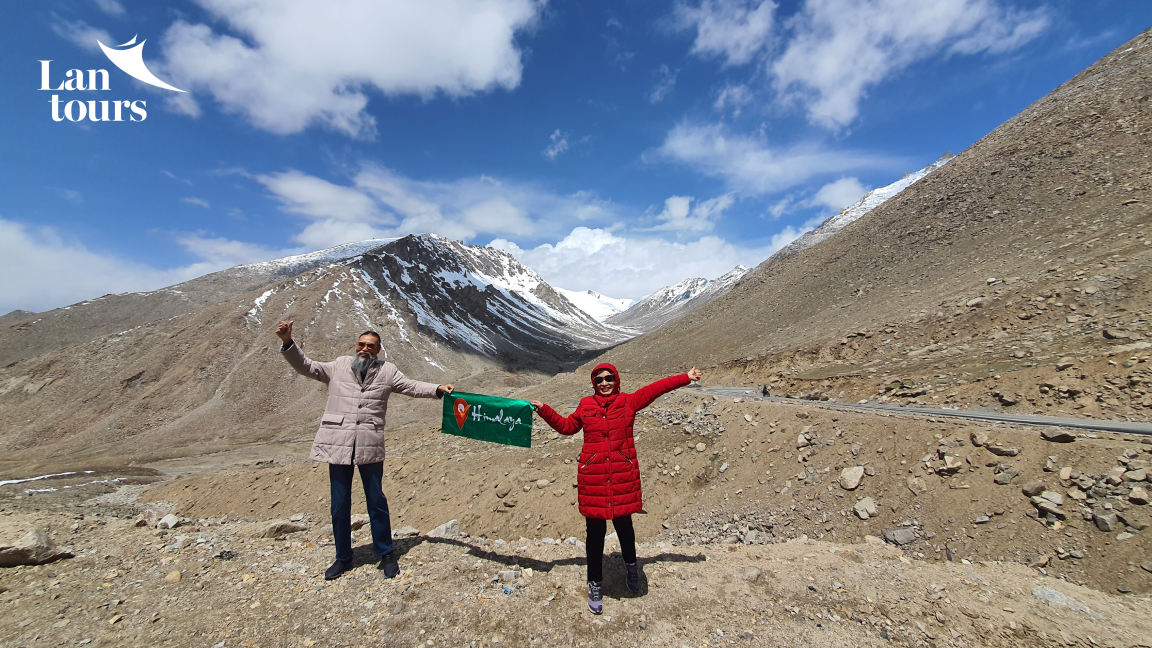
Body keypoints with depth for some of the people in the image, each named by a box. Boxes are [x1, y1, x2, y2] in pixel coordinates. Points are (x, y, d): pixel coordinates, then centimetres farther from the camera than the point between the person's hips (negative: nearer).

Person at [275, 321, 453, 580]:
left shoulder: (386, 371, 8)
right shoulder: (338, 367, 9)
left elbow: (411, 386, 4)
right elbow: (305, 366, 7)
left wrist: (437, 389, -10)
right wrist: (288, 342, -5)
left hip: (370, 446, -1)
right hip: (338, 444, 1)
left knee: (376, 502, 7)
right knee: (339, 504, 11)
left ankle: (385, 554, 22)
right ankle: (343, 558, 28)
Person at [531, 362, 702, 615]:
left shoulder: (629, 402, -1)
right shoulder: (586, 405, 3)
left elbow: (656, 388, -3)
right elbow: (567, 426, 17)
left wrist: (686, 378, -5)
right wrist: (544, 411, 11)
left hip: (623, 477, 0)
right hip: (592, 478, 0)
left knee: (624, 525, 16)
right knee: (595, 532, 9)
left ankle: (630, 565, 47)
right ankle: (595, 585, 29)